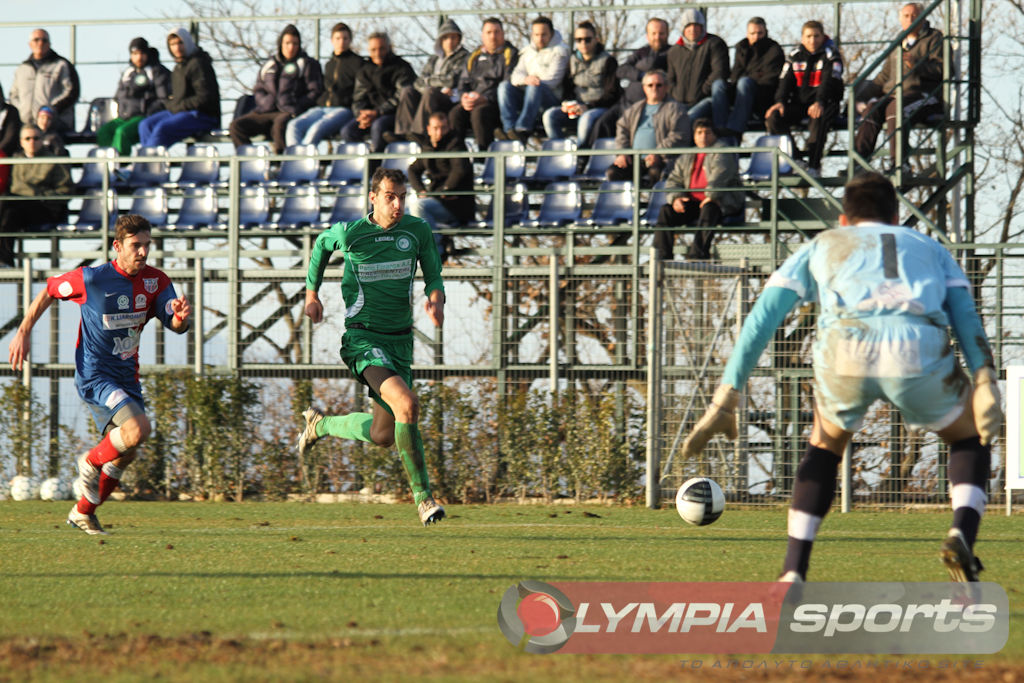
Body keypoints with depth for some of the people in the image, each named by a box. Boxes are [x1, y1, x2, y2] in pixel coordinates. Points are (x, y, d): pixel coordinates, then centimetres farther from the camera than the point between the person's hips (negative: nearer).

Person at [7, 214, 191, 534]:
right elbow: (48, 292, 1)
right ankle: (92, 462, 1)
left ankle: (83, 513, 32)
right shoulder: (91, 279, -14)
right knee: (138, 429, -26)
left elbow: (176, 325, -8)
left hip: (126, 376, 6)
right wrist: (23, 332, 0)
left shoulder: (156, 281, -2)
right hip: (94, 374, -6)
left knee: (124, 454, 13)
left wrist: (181, 314, -32)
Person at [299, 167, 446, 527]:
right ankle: (422, 496, -24)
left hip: (400, 340, 5)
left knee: (382, 435, 11)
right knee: (407, 403, -29)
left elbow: (433, 276, 10)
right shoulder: (348, 233, -8)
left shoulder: (418, 231, -1)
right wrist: (312, 293, 18)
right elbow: (322, 243, 15)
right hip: (363, 338, -5)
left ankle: (320, 424, 41)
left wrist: (436, 299, -13)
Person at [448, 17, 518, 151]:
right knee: (455, 114, -26)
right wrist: (464, 97, -4)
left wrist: (485, 99, -18)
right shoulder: (475, 56, 22)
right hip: (472, 101, 5)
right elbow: (464, 81, 20)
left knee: (479, 112, -36)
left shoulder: (511, 54, 5)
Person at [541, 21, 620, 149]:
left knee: (587, 118, -38)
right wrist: (566, 103, -5)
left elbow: (612, 95, -9)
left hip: (601, 107, -6)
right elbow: (567, 88, 19)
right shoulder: (573, 60, 13)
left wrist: (588, 107, -19)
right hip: (578, 107, 6)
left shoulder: (607, 61, -4)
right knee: (550, 115, -19)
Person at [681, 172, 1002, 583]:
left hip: (847, 350, 1)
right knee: (970, 437, 28)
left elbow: (760, 321, 24)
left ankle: (793, 572, 19)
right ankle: (962, 533, 0)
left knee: (825, 445, 31)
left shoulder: (821, 247, 35)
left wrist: (725, 400, 23)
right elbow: (966, 317, 15)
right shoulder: (930, 249, 35)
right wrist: (986, 385, 4)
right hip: (921, 353, 0)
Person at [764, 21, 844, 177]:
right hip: (799, 103, 4)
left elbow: (829, 82, -17)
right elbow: (785, 81, 6)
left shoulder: (830, 55, -2)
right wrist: (780, 102, -15)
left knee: (818, 118, -39)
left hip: (825, 104, -4)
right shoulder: (795, 56, 12)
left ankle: (814, 166, -34)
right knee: (773, 117, -21)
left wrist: (819, 102, -34)